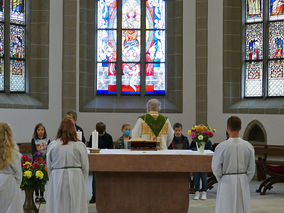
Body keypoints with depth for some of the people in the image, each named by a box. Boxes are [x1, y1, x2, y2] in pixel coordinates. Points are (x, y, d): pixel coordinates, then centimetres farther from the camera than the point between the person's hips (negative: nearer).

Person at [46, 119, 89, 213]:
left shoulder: (52, 145, 0)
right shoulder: (80, 146, -3)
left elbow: (49, 166, 7)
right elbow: (85, 167, 1)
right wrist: (82, 182, 14)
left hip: (57, 180, 1)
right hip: (76, 180, -1)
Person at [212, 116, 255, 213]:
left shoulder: (222, 146, -13)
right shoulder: (248, 146, -5)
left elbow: (216, 168, -6)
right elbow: (251, 169, 0)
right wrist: (244, 181, 12)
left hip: (227, 181, -3)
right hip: (243, 181, 3)